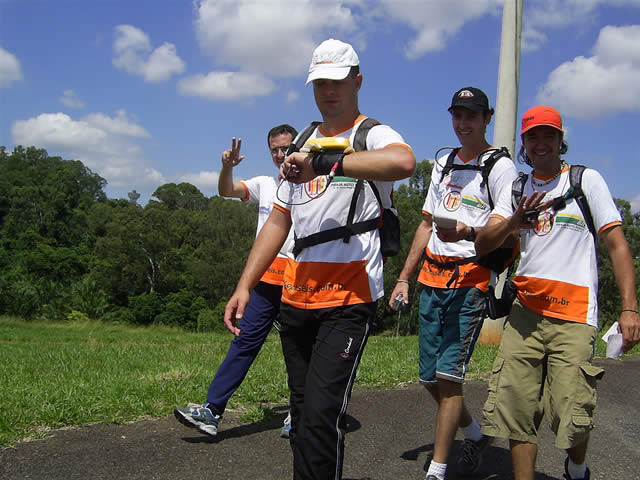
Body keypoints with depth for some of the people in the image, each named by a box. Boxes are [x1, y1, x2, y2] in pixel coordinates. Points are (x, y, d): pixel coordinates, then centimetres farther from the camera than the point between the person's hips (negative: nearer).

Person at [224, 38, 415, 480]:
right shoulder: (303, 146, 18)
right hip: (296, 298, 7)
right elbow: (278, 221, 18)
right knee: (302, 412, 14)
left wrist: (325, 162, -30)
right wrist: (244, 286, 11)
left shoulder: (373, 135, -3)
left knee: (321, 416, -13)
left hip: (349, 299, -7)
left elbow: (404, 162, -29)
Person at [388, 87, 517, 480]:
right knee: (430, 378, 10)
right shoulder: (444, 164, 19)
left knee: (448, 376, -10)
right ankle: (476, 433, 34)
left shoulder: (500, 166, -2)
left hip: (471, 279, -7)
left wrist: (469, 232, -34)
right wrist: (404, 277, 17)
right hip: (432, 278, 7)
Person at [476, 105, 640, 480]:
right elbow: (482, 245, 5)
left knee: (572, 414, -8)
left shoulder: (587, 180, 7)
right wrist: (513, 222, -16)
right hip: (525, 311, 4)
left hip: (573, 315, -3)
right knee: (516, 408, -4)